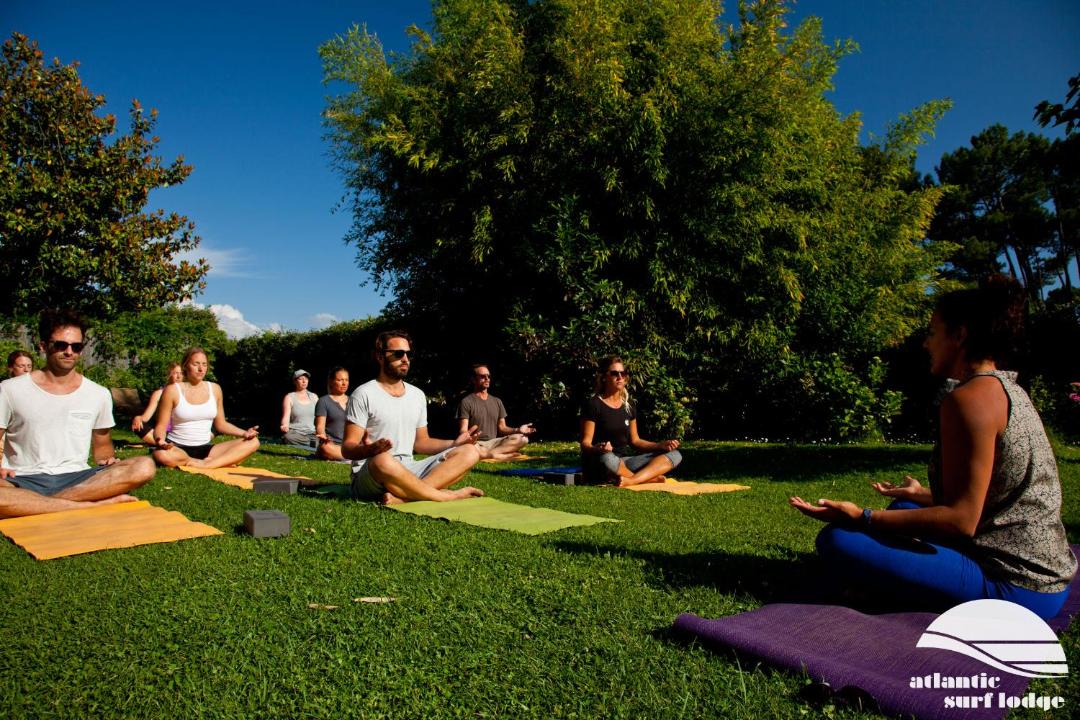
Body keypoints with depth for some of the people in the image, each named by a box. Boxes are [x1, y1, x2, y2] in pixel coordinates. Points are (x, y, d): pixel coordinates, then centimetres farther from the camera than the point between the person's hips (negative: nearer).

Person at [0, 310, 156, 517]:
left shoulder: (99, 395, 12)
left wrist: (107, 461, -1)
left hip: (77, 479, 3)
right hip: (24, 482, -2)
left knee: (144, 467, -27)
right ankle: (96, 505, -29)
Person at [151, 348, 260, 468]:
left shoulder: (214, 389, 8)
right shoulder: (173, 390, -3)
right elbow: (161, 426, -3)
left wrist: (243, 433, -3)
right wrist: (161, 440, -26)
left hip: (205, 448, 4)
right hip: (178, 448, -3)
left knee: (253, 442, -15)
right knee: (161, 454, -42)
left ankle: (206, 465, -29)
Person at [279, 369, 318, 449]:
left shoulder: (314, 397, 18)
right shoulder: (289, 397, 7)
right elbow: (286, 417, -4)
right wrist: (285, 426, -27)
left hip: (312, 433, 2)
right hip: (295, 433, -2)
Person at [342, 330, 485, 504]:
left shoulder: (417, 395, 15)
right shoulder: (364, 395, -4)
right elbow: (347, 448, -9)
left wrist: (453, 444, 4)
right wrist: (369, 450, -32)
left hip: (408, 473, 6)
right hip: (369, 475, -6)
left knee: (469, 452, -12)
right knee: (383, 460, -42)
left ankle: (402, 497, -31)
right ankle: (448, 496, -23)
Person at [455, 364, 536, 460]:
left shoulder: (497, 401, 17)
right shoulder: (466, 402, 0)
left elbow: (502, 428, 14)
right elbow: (463, 431, -8)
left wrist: (517, 430, -7)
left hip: (494, 442, 5)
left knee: (522, 438, -20)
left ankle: (486, 454, -31)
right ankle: (504, 455, -30)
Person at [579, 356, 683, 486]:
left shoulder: (628, 406, 13)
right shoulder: (593, 405, -6)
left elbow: (635, 441, 16)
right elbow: (585, 443, -9)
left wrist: (661, 445, 0)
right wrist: (597, 449, -33)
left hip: (624, 461, 7)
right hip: (597, 465, -7)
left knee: (675, 455, -6)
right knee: (606, 458, -43)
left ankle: (631, 480, -30)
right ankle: (648, 478, -17)